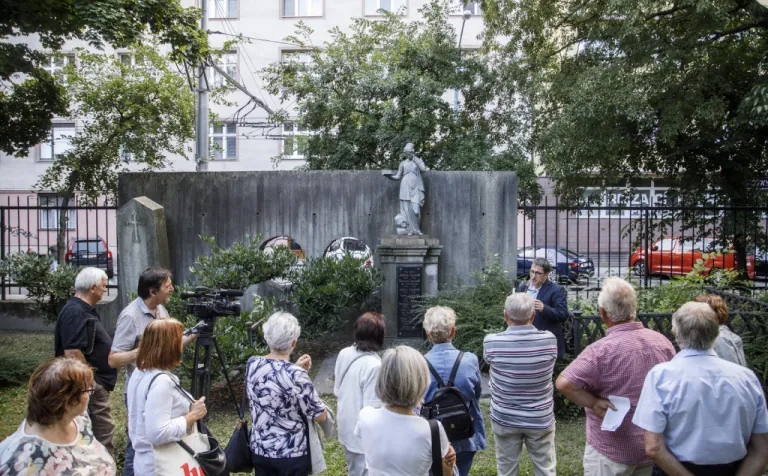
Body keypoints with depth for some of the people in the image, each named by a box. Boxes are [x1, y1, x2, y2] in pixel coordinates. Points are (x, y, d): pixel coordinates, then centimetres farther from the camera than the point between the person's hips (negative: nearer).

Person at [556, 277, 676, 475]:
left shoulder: (602, 350, -26)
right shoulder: (663, 342, -5)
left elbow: (563, 383, -33)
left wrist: (594, 404, -20)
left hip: (612, 450, -6)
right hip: (654, 446, 6)